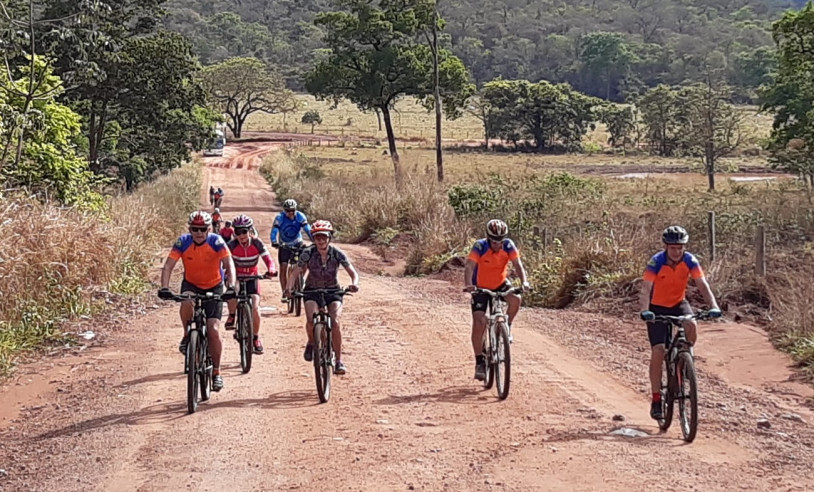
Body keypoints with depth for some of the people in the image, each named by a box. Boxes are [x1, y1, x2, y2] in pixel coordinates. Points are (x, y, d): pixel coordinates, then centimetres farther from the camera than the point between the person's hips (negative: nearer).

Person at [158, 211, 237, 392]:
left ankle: (216, 372, 4)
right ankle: (187, 336, -9)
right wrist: (164, 288, -38)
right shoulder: (183, 242, -17)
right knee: (187, 302, -36)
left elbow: (229, 264, -27)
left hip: (214, 287, -1)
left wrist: (231, 286, -43)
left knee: (213, 330, -12)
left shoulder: (216, 241, -20)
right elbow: (168, 265, -21)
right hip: (191, 285, 1)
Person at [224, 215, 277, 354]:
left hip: (252, 277, 1)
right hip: (236, 277, -1)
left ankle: (256, 338, 7)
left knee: (255, 308, -13)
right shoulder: (232, 245, -18)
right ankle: (231, 317, -2)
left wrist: (271, 269, -41)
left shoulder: (257, 243, -15)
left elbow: (268, 259, -19)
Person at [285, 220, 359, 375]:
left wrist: (354, 284, -37)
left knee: (335, 322, -23)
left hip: (333, 291, 0)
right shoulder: (308, 253, -15)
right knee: (311, 320, -27)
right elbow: (295, 272, -15)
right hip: (312, 291, 0)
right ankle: (311, 343, 7)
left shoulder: (337, 253, -15)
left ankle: (339, 362, -13)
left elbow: (353, 272, -15)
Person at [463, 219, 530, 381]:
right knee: (479, 323, -14)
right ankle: (479, 362, -4)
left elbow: (518, 264, -25)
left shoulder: (508, 245, -19)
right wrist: (468, 284, -53)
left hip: (501, 284, 2)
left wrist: (524, 281, -43)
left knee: (515, 299, -30)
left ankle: (507, 327, -1)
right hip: (481, 287, -2)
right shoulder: (480, 246, -26)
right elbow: (469, 267, -35)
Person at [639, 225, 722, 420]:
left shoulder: (690, 261, -18)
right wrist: (645, 311, -52)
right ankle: (656, 400, -5)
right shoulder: (656, 262, -25)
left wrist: (713, 306, -40)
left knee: (692, 326, -31)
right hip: (658, 307, -2)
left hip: (679, 303, 2)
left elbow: (702, 285, -24)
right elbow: (646, 289, -34)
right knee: (658, 351, -12)